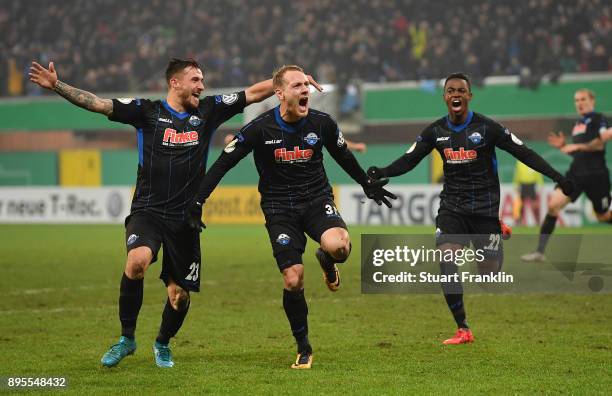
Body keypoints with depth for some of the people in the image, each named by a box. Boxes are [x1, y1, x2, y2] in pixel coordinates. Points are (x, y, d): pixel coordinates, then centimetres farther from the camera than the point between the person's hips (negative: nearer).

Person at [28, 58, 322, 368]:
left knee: (180, 293, 5)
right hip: (147, 212, -3)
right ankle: (127, 338, -11)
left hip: (185, 218, 3)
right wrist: (56, 86, -17)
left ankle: (163, 344, 36)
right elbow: (97, 104, -7)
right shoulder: (147, 111, -1)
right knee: (137, 261, -31)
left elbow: (254, 93, 10)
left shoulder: (208, 110, 7)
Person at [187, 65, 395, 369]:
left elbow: (343, 157, 15)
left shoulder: (322, 123, -5)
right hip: (279, 209, -1)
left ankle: (326, 261, 11)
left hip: (317, 200, 1)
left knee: (339, 246, -30)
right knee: (293, 280, -10)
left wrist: (368, 185, 26)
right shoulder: (260, 129, -13)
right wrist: (197, 203, -10)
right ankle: (303, 349, 10)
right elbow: (223, 163, -6)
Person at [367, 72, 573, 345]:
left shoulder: (487, 127, -8)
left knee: (489, 273, -2)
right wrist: (382, 173, -13)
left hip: (485, 207, -2)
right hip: (451, 207, 2)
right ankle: (463, 330, -11)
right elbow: (409, 160, 5)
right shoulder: (436, 132, 2)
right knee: (446, 261, -19)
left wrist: (556, 176, -14)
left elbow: (523, 153, -7)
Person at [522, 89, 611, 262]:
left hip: (596, 174, -6)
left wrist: (577, 146, -24)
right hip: (576, 173, 6)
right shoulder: (578, 124, 18)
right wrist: (563, 146, 9)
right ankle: (540, 251, -14)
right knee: (553, 204, -12)